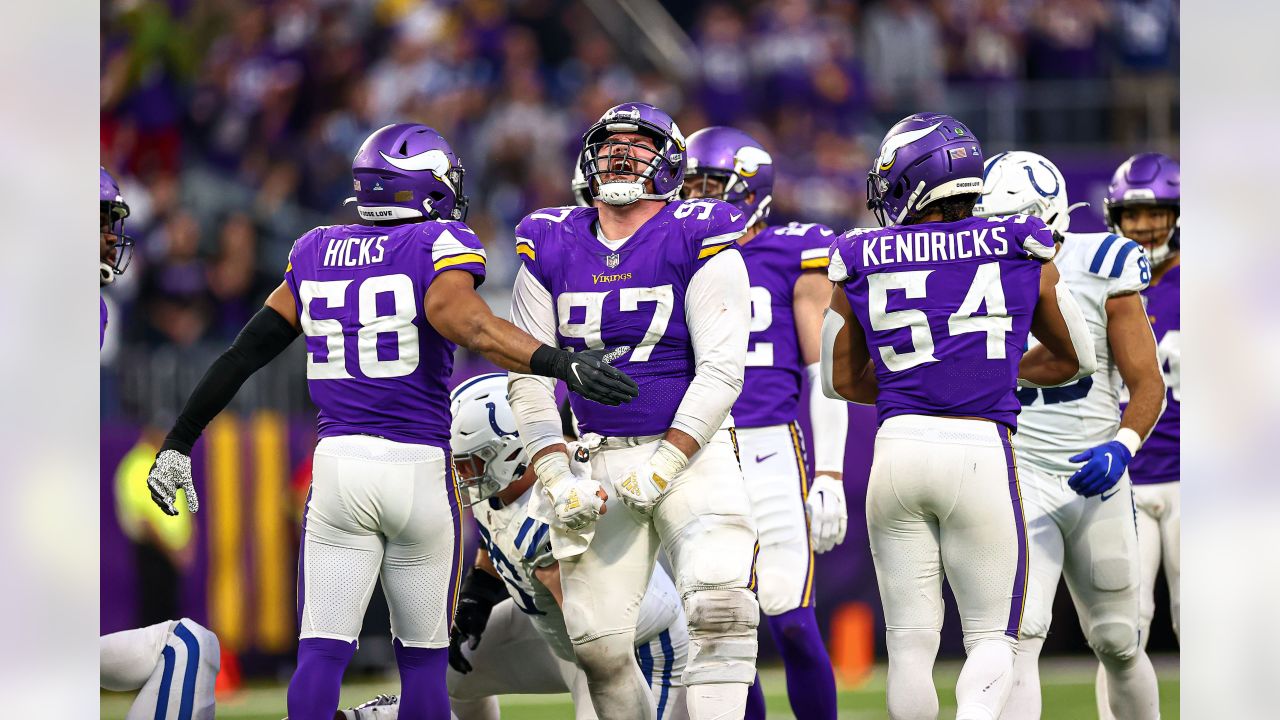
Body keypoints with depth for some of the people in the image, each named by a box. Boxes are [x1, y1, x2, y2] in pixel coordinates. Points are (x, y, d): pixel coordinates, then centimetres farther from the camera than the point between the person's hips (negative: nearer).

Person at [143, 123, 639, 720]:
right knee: (423, 654, 9)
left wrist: (178, 443, 18)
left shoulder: (316, 253, 11)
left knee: (322, 650, 1)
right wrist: (560, 364, -34)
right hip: (420, 467, -3)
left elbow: (247, 351, 12)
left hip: (338, 463, 3)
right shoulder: (438, 247, -3)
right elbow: (461, 318, -24)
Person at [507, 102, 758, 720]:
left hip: (692, 451, -4)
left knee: (720, 609, -23)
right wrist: (557, 480, -5)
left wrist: (662, 466, -16)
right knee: (600, 642, -1)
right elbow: (529, 377, 7)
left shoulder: (699, 240, -5)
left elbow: (721, 368, -10)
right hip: (597, 461, 4)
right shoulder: (550, 248, 8)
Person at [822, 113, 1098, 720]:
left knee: (910, 640, 9)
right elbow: (1074, 358, 17)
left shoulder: (862, 263, 6)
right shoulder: (1021, 252, 4)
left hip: (899, 445, 1)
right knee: (992, 637, 6)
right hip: (982, 449, -1)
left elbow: (841, 379, 17)